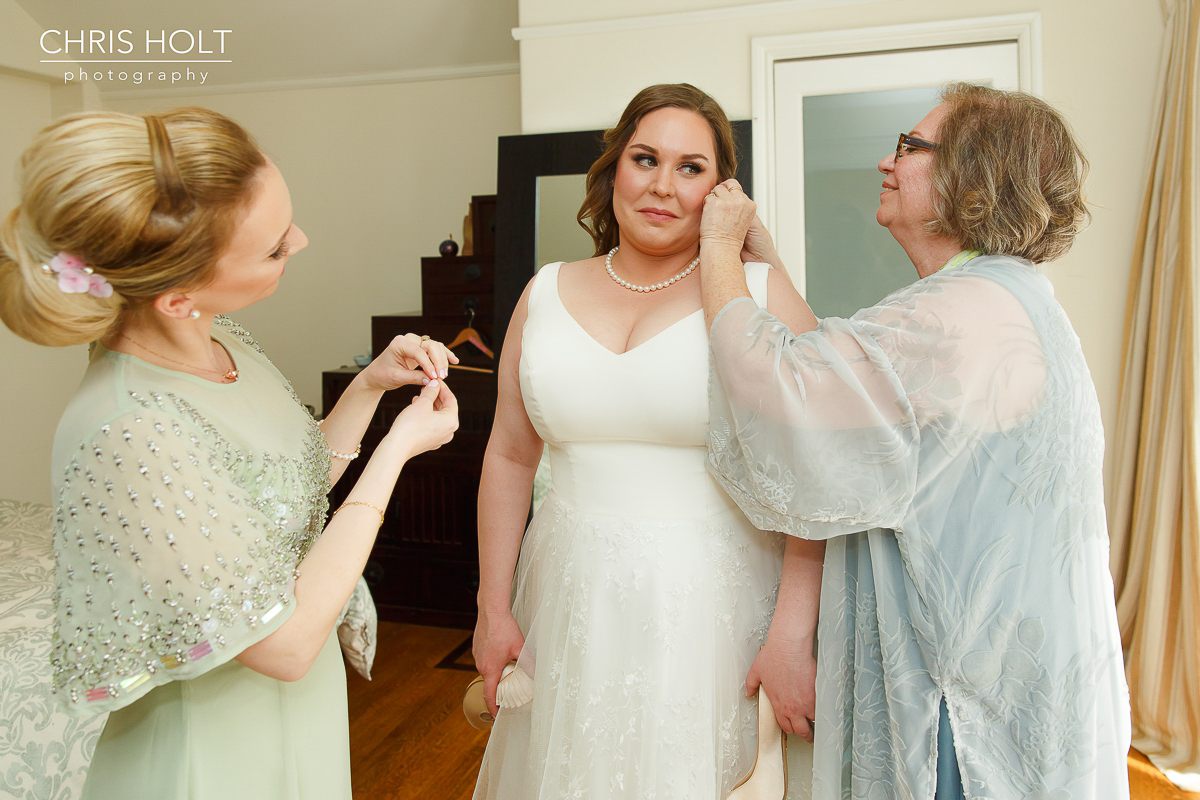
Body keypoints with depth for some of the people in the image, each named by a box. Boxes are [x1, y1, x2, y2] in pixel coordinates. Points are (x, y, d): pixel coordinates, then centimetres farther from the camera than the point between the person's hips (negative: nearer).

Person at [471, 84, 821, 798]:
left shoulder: (761, 292, -6)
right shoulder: (548, 294, 5)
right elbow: (509, 457, 8)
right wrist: (494, 607, 8)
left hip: (715, 605, -3)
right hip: (572, 605, 3)